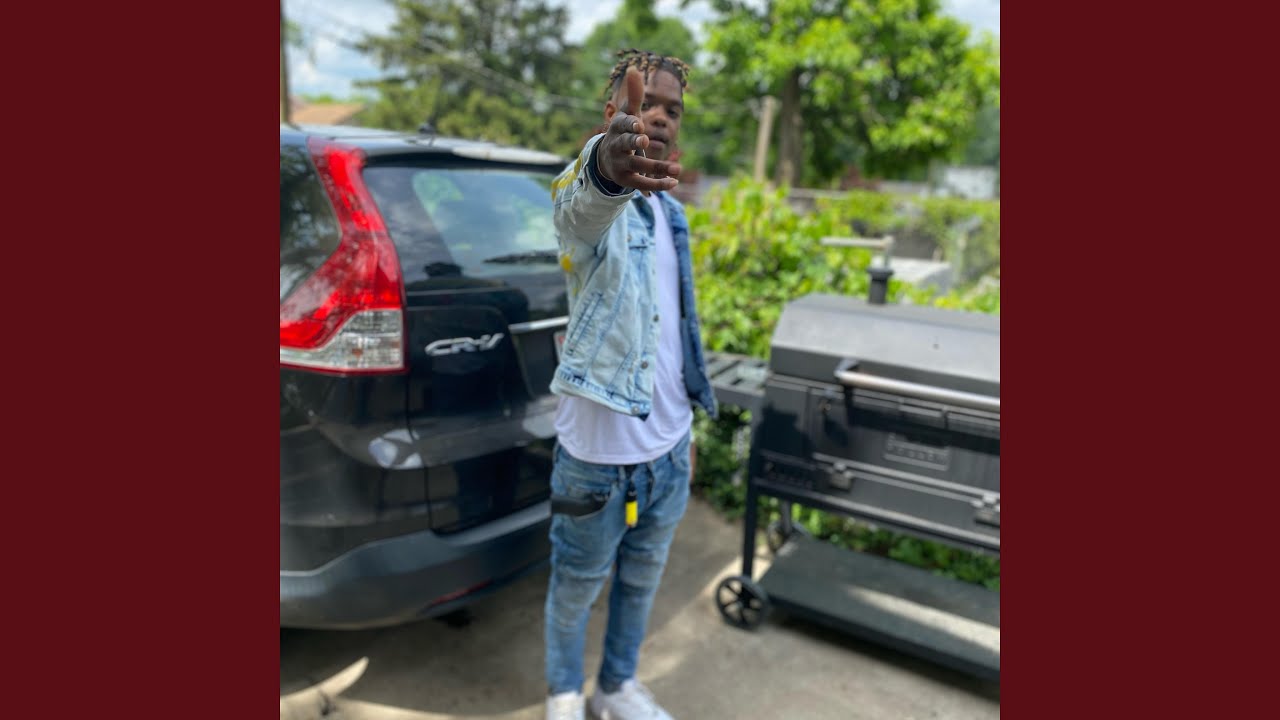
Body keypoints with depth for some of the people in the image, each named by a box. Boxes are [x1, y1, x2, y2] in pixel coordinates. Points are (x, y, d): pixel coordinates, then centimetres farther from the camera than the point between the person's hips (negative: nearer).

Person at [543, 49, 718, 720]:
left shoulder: (671, 211, 10)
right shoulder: (590, 199, -14)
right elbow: (581, 204, -42)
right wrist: (607, 167, -67)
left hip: (668, 442, 7)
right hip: (600, 446, -6)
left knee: (641, 578, 22)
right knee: (578, 584, 15)